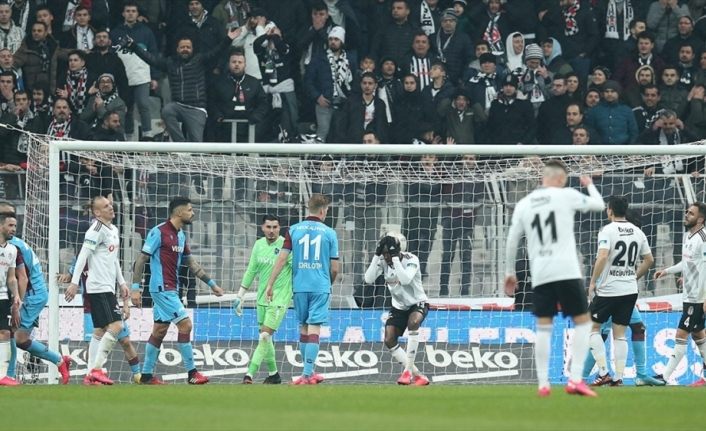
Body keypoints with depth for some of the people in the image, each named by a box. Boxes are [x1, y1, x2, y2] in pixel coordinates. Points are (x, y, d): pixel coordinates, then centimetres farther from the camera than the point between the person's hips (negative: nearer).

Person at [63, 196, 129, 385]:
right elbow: (83, 256, -17)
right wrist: (74, 282, -21)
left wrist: (122, 283, 22)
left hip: (108, 287, 10)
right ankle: (96, 369, -17)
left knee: (102, 331, 8)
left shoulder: (114, 230, 17)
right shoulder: (97, 230, -12)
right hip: (99, 287, -10)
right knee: (116, 325, -17)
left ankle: (92, 373, 9)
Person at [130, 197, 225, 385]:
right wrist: (135, 288, -17)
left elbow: (191, 263, 21)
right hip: (162, 289, -9)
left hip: (171, 290, 9)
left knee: (159, 331, 10)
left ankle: (146, 376, 15)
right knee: (185, 324, -12)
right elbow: (141, 259, -13)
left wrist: (211, 283, 20)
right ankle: (192, 373, -9)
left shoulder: (181, 235, 13)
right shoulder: (159, 232, -13)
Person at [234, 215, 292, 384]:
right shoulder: (259, 245, 6)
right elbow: (251, 271, 14)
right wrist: (240, 297, 15)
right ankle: (273, 374, 24)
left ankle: (250, 374, -16)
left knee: (265, 335, -13)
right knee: (265, 337, 11)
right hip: (262, 298, 7)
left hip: (279, 298, -7)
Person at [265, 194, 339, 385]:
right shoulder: (329, 233, 0)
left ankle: (308, 373, 22)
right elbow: (334, 268, 2)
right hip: (320, 287, -2)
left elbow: (282, 258, -2)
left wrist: (270, 284, 1)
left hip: (300, 286, 2)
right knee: (314, 329, -4)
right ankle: (307, 374, -11)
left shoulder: (294, 230, 4)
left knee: (303, 328, 14)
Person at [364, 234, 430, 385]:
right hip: (399, 307, 6)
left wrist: (395, 258, -36)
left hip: (417, 304, -6)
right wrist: (376, 256, -24)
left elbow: (405, 279, -38)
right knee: (389, 341, -11)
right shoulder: (383, 261, -7)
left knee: (413, 322, -37)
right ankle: (416, 375, -1)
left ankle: (408, 370, -34)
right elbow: (369, 279, -18)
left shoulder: (410, 260, -21)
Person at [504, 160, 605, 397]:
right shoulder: (565, 195, 0)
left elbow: (512, 241, 13)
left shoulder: (523, 204, 10)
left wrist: (510, 273, 24)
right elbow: (598, 204, 13)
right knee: (582, 321, 6)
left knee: (543, 327, 8)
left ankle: (543, 384, 1)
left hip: (539, 275, 4)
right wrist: (590, 185, 33)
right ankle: (575, 379, -6)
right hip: (566, 271, -3)